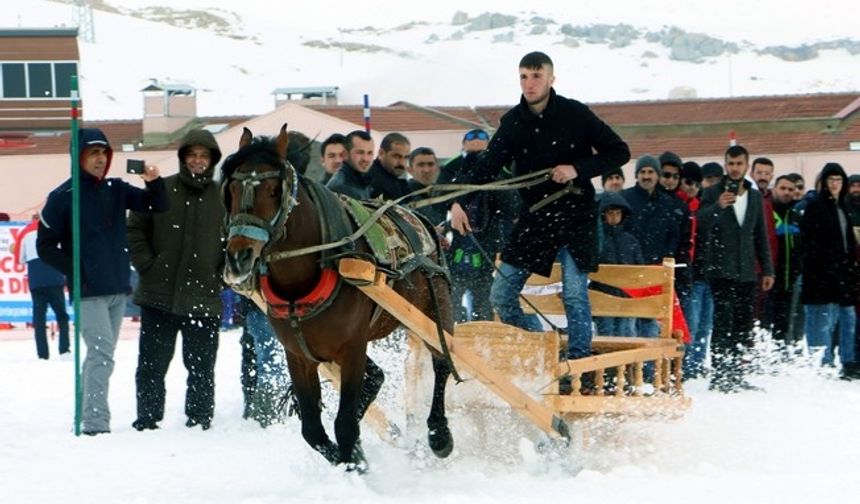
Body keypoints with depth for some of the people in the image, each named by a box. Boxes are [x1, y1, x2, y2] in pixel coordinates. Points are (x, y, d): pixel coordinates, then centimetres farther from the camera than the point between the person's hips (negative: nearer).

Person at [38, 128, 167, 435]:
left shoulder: (116, 190, 9)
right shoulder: (63, 197, -6)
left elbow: (157, 206, 4)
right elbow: (45, 246, -3)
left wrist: (154, 182, -16)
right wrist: (76, 272, -11)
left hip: (118, 290, 6)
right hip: (88, 292, -6)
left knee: (101, 356, 12)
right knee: (101, 354, -15)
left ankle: (86, 415, 22)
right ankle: (96, 422, -17)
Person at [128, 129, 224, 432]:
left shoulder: (223, 197, 2)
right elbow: (135, 228, 6)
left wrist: (223, 274, -1)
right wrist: (145, 264, -4)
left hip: (204, 300, 0)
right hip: (159, 295, 0)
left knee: (201, 367, 8)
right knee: (151, 364, 6)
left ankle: (200, 421, 18)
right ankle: (147, 420, 15)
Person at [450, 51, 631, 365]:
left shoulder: (576, 115, -8)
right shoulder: (513, 122, 1)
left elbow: (619, 152, -3)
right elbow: (487, 165, -1)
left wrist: (578, 169, -17)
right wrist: (460, 202, -17)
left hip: (575, 216, -4)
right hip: (533, 218, 4)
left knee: (574, 294, -14)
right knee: (501, 297, 1)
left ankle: (579, 359, -1)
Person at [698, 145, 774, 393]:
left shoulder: (755, 196, 14)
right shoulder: (713, 193, -1)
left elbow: (761, 235, 18)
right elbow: (702, 222, -16)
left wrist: (767, 269, 14)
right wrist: (718, 206, -35)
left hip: (746, 271, 5)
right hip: (721, 270, -5)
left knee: (744, 326, 4)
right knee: (723, 323, -11)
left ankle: (738, 376, 9)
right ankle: (720, 377, -11)